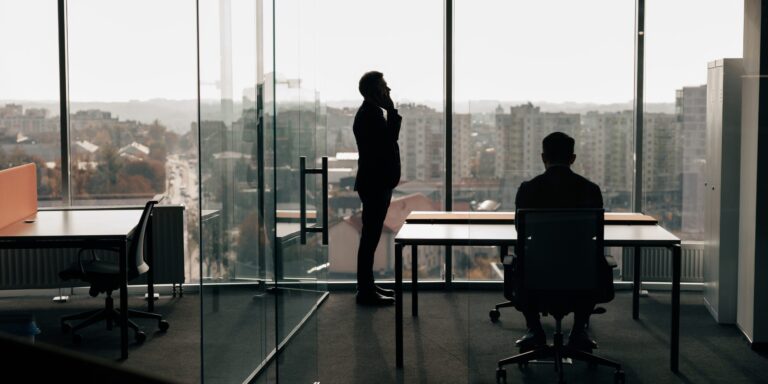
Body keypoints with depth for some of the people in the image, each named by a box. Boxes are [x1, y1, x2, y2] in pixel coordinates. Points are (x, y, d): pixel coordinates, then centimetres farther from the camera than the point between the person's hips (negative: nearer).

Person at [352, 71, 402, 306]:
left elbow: (387, 141, 20)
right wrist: (391, 111, -18)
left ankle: (367, 286, 21)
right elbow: (388, 139, -23)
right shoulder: (370, 114, -15)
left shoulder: (371, 113, 16)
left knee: (371, 236, 14)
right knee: (370, 237, -7)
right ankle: (366, 292, -4)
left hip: (376, 183, 11)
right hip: (375, 184, -11)